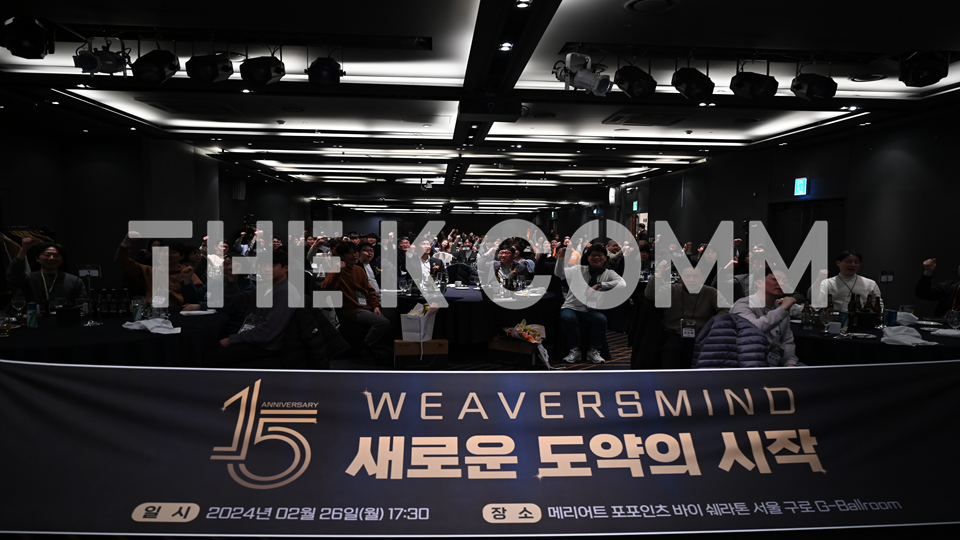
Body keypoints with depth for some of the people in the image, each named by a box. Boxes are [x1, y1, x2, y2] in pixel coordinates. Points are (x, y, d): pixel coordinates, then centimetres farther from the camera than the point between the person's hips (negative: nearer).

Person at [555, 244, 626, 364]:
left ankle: (593, 351, -8)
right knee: (567, 317, -35)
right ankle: (575, 350, -11)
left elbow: (622, 284, -11)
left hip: (591, 311, 1)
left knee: (601, 319, -32)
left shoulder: (608, 273, 9)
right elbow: (559, 273, -3)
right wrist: (560, 258, -21)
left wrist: (599, 285, -20)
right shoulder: (578, 269, 9)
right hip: (572, 307, 0)